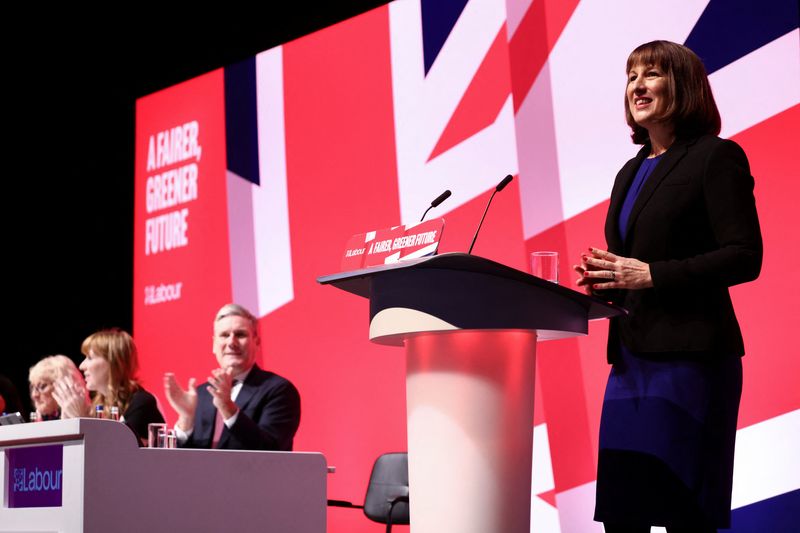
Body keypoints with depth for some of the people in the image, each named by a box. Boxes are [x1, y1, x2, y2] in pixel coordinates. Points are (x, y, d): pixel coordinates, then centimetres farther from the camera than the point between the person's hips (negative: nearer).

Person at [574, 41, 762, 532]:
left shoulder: (716, 156, -4)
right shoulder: (631, 172, 19)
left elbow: (744, 257, -13)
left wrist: (649, 275, -18)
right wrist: (605, 279, 3)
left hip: (689, 356, -7)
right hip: (632, 357, 8)